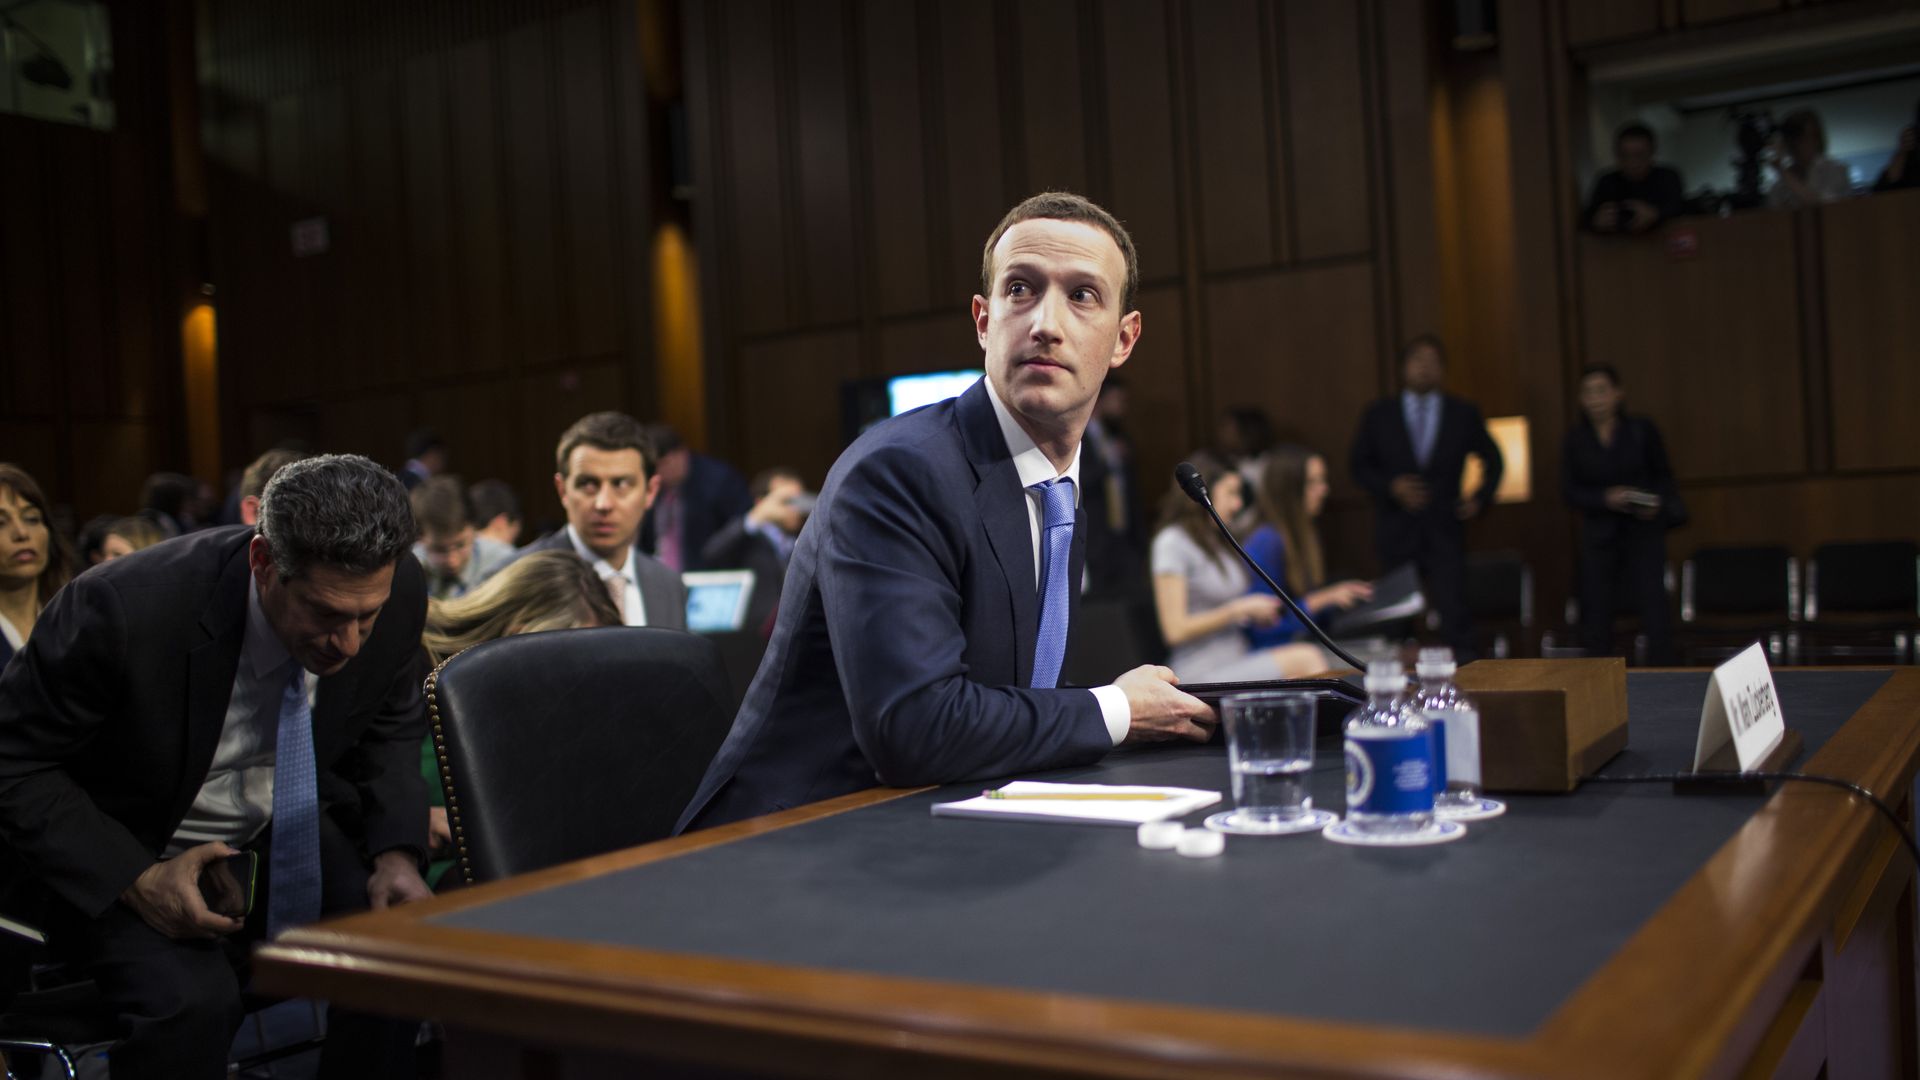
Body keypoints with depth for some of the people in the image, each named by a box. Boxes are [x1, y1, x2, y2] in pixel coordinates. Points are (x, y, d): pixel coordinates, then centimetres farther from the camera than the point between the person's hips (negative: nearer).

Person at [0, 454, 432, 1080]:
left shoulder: (399, 593, -18)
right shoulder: (121, 608, -31)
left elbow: (389, 729, 2)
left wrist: (396, 854, -13)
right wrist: (135, 880, -28)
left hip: (282, 833, 4)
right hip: (114, 855, -3)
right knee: (189, 997, -31)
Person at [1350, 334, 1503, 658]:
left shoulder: (1464, 414, 7)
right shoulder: (1378, 415, 6)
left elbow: (1493, 461, 20)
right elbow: (1360, 467, 8)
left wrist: (1481, 497, 5)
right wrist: (1390, 486, -9)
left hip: (1445, 533, 0)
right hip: (1397, 533, 1)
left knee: (1454, 617, -10)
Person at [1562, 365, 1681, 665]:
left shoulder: (1642, 429, 2)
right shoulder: (1576, 438, 4)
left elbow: (1663, 474, 9)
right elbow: (1570, 491, 1)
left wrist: (1657, 502, -11)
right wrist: (1605, 498, -16)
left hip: (1643, 530, -1)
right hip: (1599, 535, 1)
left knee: (1654, 603, -10)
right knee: (1596, 608, 3)